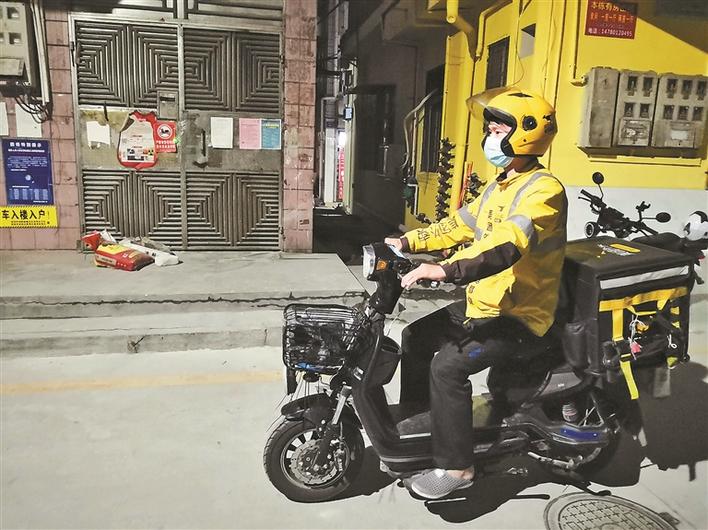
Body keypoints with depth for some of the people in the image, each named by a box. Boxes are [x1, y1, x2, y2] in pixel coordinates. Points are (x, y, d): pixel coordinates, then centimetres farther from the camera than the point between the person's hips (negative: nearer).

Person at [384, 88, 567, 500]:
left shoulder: (543, 189, -19)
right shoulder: (501, 185, 14)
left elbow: (507, 245, -36)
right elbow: (459, 225, 13)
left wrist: (447, 270, -47)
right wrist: (409, 242, 0)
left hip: (520, 316, -10)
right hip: (483, 302, 10)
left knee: (448, 365, -23)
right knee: (416, 337, 9)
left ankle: (456, 466, -7)